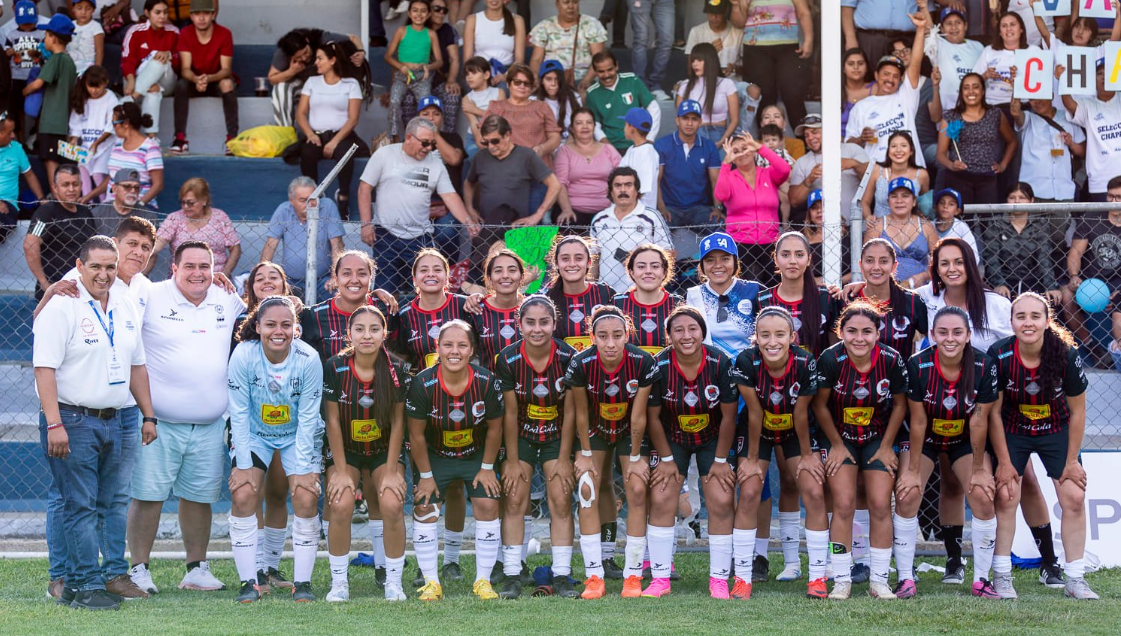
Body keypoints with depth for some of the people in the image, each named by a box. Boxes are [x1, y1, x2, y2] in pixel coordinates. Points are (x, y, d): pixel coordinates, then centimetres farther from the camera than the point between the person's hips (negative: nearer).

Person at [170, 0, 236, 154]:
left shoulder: (224, 34, -16)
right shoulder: (185, 34, -12)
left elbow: (226, 69, -20)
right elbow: (185, 69, -18)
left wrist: (209, 78, -42)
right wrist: (196, 80, -42)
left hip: (217, 79, -1)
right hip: (194, 80, 1)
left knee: (228, 84, -35)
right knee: (181, 85, -32)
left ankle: (232, 138, -35)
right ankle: (180, 138, -33)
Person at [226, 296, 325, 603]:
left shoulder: (308, 359, -23)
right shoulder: (243, 356, -23)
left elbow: (307, 417, -16)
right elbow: (239, 413, -15)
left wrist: (303, 468, -17)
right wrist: (242, 464, -17)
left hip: (298, 436, 0)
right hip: (254, 434, 0)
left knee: (306, 499, -14)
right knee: (243, 495, -15)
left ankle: (302, 582, -2)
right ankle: (248, 582, -6)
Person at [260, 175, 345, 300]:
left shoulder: (328, 207, -4)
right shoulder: (283, 211, 0)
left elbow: (336, 244, -7)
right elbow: (270, 244, -1)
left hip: (321, 279, -1)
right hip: (289, 279, 1)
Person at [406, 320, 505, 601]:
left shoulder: (486, 382, -22)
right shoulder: (423, 383, -25)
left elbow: (494, 428, -7)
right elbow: (416, 434, -14)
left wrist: (487, 468, -2)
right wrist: (426, 475, -8)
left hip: (476, 455, 1)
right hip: (435, 456, -1)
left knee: (487, 505, -8)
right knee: (424, 509, -8)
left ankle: (483, 581, 3)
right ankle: (431, 583, 1)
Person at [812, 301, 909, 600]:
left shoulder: (892, 361, -19)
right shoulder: (831, 360, -24)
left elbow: (900, 405, -3)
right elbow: (820, 406, -9)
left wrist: (886, 447, -1)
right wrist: (837, 446, -4)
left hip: (878, 438, 1)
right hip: (839, 437, -1)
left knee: (880, 505, -6)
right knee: (843, 504, -11)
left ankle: (879, 580, 4)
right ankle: (842, 580, -1)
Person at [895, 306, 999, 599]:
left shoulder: (984, 366, -24)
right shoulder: (918, 365, -26)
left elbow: (979, 421, -17)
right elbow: (918, 421, -19)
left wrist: (979, 470, -11)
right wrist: (913, 470, -14)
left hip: (965, 440, 1)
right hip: (925, 439, -1)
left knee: (984, 498, -13)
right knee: (906, 496, -15)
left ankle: (981, 579, 1)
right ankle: (906, 579, -6)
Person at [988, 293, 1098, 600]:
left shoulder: (1067, 355, -24)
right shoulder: (999, 356, -25)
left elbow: (1077, 411, -11)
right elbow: (993, 412, -14)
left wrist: (1072, 460, -7)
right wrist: (1004, 461, -12)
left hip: (1057, 430, 1)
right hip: (1012, 431, -1)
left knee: (1074, 497, -6)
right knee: (1005, 496, -11)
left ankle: (1075, 580, 4)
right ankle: (1002, 577, -1)